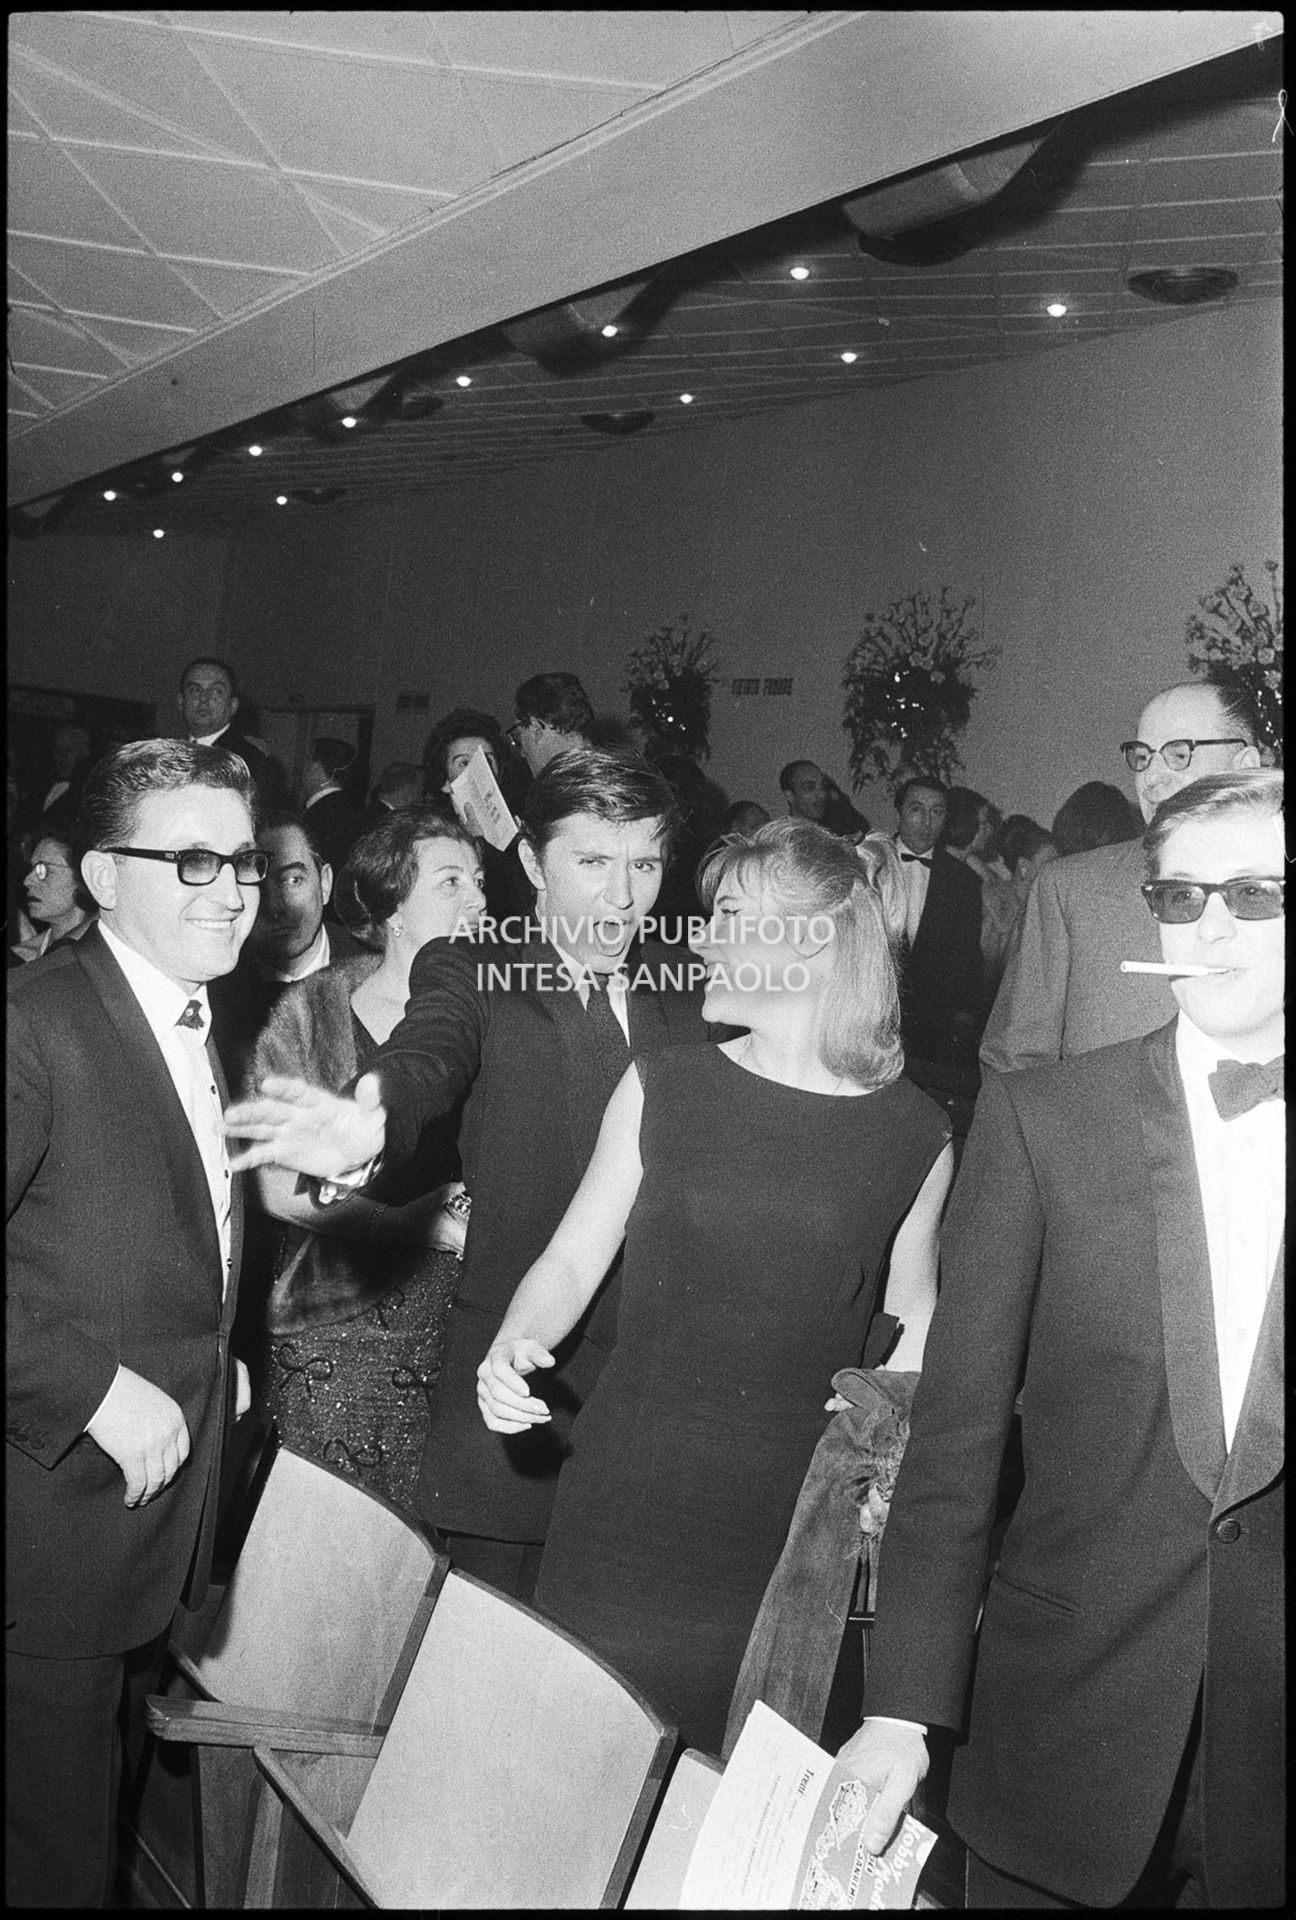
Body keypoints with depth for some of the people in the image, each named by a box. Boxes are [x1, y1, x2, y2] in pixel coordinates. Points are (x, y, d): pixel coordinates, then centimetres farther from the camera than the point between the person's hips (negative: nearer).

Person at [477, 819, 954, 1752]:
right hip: (629, 1505, 1)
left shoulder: (915, 1133, -1)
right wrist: (513, 1349, -12)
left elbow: (917, 1309, 14)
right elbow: (573, 1260, 5)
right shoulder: (663, 1088, 1)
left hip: (790, 1522, -1)